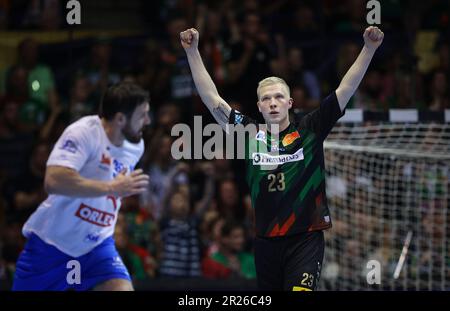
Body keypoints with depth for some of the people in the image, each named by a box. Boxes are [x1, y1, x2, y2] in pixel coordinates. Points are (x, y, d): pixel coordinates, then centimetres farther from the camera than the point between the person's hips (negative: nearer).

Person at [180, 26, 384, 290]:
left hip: (305, 239, -3)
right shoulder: (250, 134, 6)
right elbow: (211, 97, 6)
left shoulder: (309, 131, 1)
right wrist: (192, 51, 2)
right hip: (266, 242, 3)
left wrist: (369, 48, -11)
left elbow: (346, 90, -3)